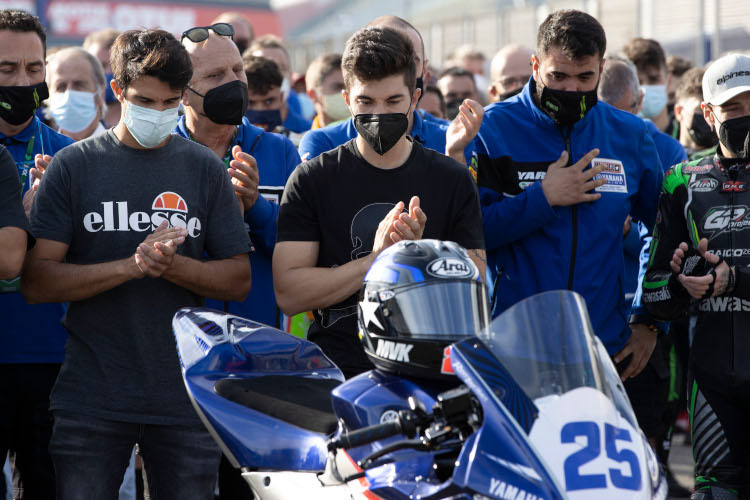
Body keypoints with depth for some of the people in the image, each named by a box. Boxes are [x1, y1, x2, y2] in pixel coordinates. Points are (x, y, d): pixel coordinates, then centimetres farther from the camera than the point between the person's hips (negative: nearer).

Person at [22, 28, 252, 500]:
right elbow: (37, 281, -5)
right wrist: (133, 265, -16)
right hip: (91, 401, -1)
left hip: (187, 398, 1)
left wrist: (170, 265, -13)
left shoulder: (205, 168, 7)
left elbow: (239, 280, 7)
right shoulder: (74, 166, 2)